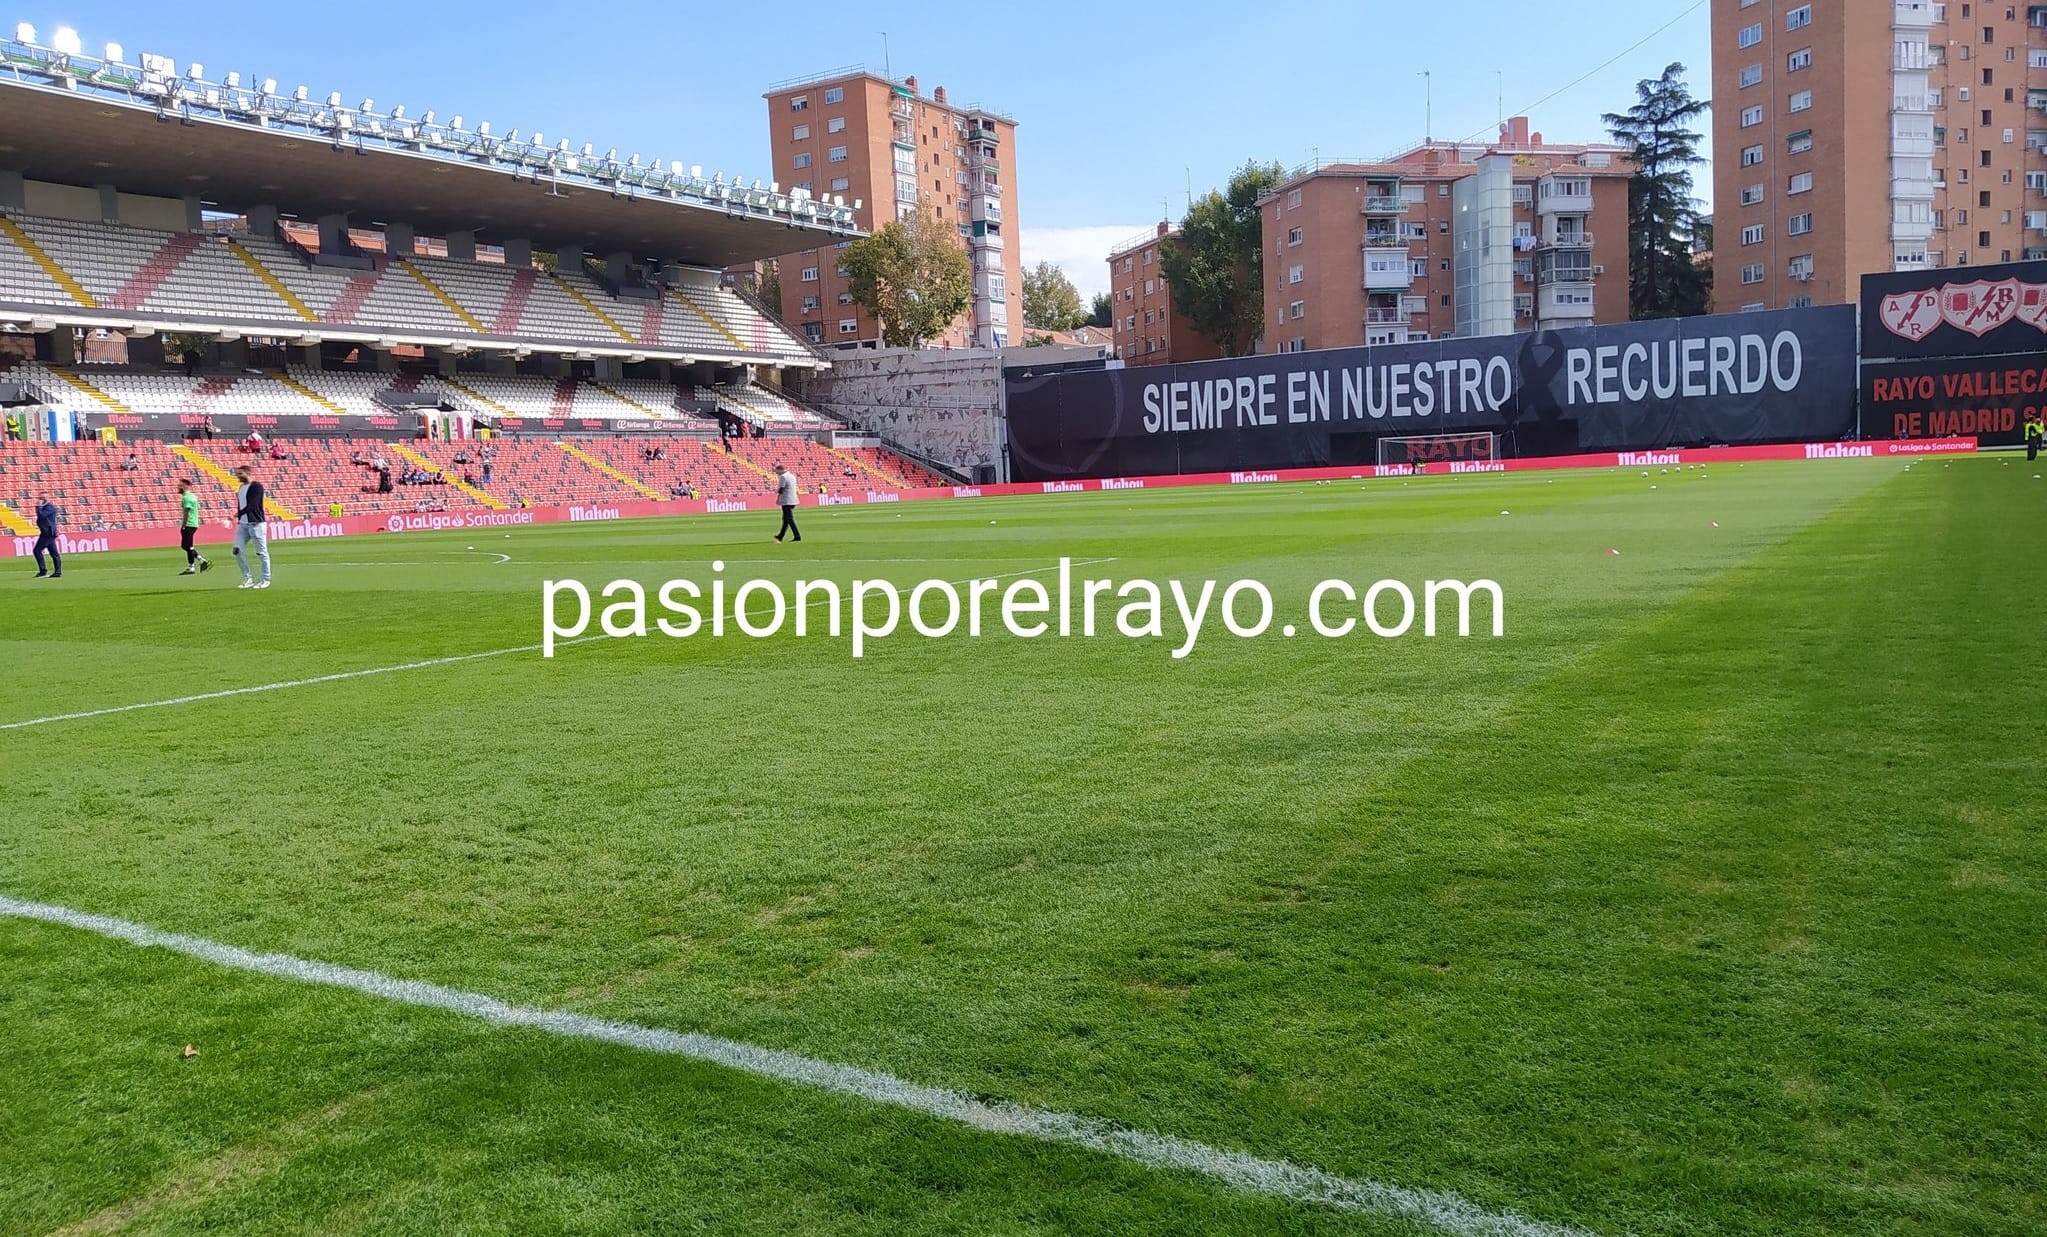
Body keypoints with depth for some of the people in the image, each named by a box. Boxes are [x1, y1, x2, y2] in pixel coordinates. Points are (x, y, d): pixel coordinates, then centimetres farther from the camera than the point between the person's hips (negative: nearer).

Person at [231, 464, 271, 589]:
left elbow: (252, 505, -16)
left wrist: (239, 514, -17)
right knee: (237, 550, 1)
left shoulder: (256, 486, -8)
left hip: (256, 524, -8)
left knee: (261, 552, -3)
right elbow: (240, 505, 20)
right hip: (242, 524, 8)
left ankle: (265, 579, 5)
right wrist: (239, 519, 11)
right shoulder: (240, 488, 17)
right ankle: (248, 577, 11)